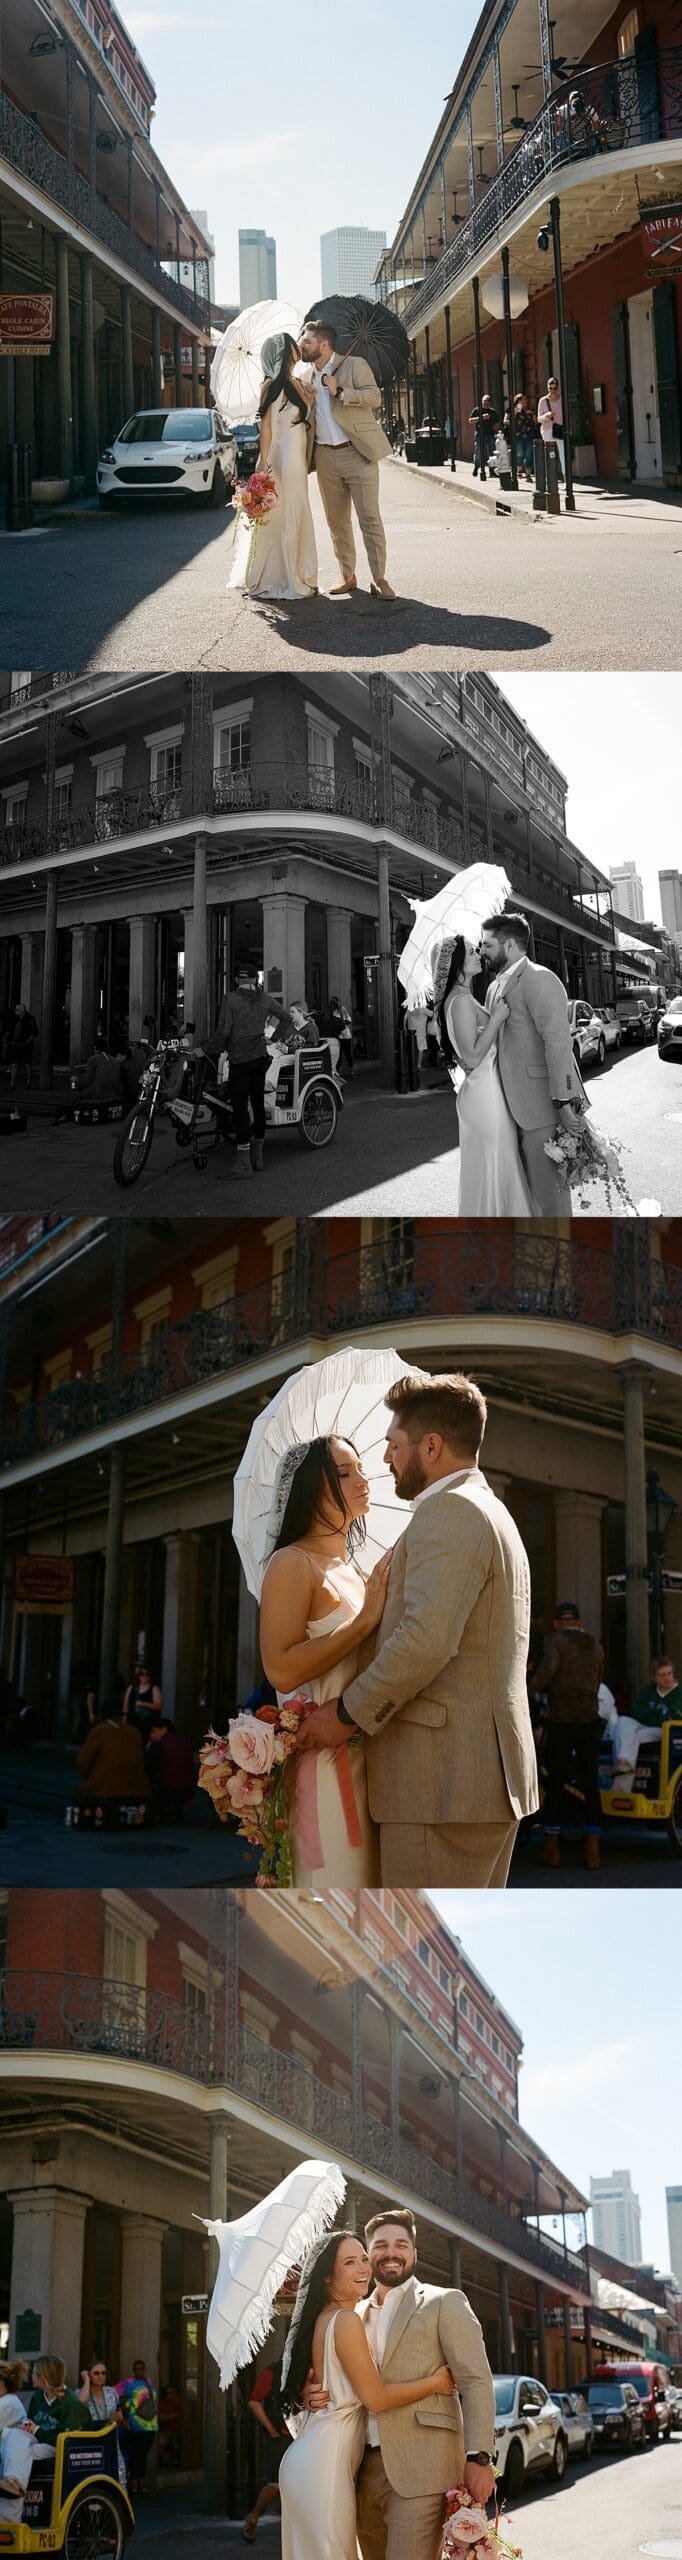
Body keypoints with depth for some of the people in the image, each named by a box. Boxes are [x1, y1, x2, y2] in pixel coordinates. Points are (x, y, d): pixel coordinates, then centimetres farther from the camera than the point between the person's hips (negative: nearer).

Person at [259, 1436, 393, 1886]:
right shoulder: (294, 1563, -7)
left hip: (364, 1759, 8)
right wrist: (366, 1620, -17)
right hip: (322, 1760, -8)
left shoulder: (356, 1571, 18)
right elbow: (282, 1670, -20)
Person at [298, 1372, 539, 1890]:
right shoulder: (493, 1512, 22)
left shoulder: (450, 1511, -11)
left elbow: (426, 1640, -22)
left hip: (445, 1782, -11)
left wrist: (347, 1713, -11)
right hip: (494, 1775, 11)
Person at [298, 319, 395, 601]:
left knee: (370, 517, -8)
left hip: (357, 452, -6)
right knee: (336, 520, 7)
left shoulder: (354, 365, -1)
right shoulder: (306, 378, 15)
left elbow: (374, 396, -10)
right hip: (325, 456, 6)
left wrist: (340, 391, -18)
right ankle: (347, 575, 16)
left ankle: (379, 578, -6)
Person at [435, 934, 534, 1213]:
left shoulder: (463, 999, 13)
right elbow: (472, 1056, -23)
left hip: (480, 1092, 10)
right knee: (492, 1169, -2)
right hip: (485, 1095, -10)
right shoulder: (461, 1001, -18)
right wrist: (497, 1017, -19)